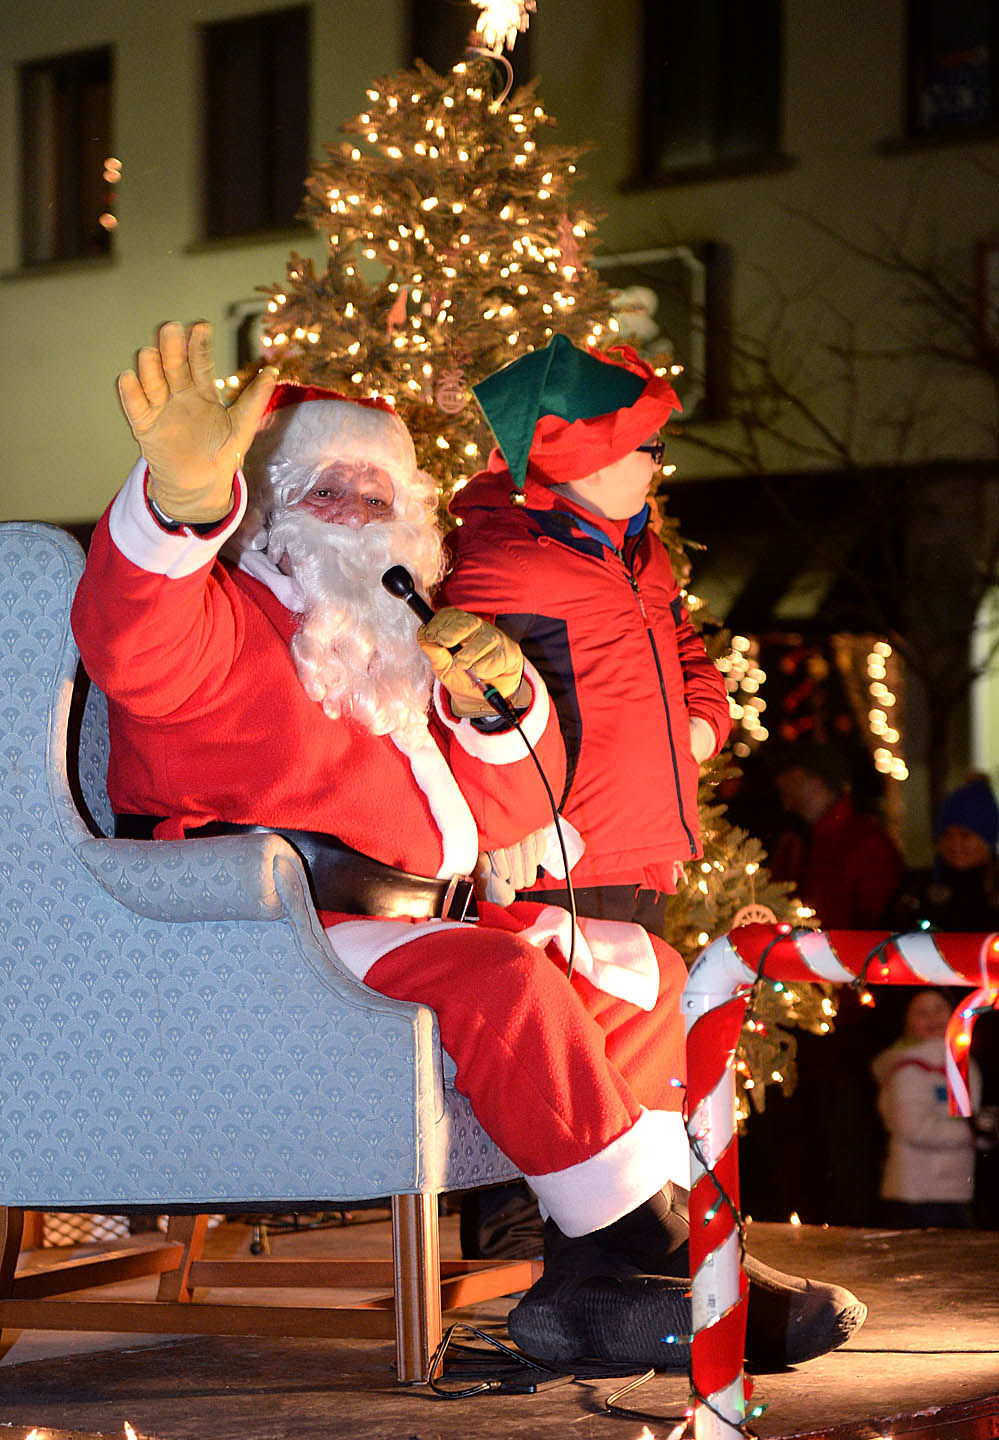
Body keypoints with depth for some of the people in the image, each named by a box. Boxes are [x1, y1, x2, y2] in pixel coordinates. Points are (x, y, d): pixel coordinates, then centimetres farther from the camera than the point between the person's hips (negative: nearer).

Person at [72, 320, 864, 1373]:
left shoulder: (392, 654, 25)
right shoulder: (227, 621, 0)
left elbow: (495, 814, 23)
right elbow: (131, 645, -27)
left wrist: (493, 705, 0)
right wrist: (185, 498, -48)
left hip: (403, 926, 9)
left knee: (637, 971, 2)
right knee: (504, 977, -31)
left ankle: (601, 1282, -14)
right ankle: (655, 1257, -24)